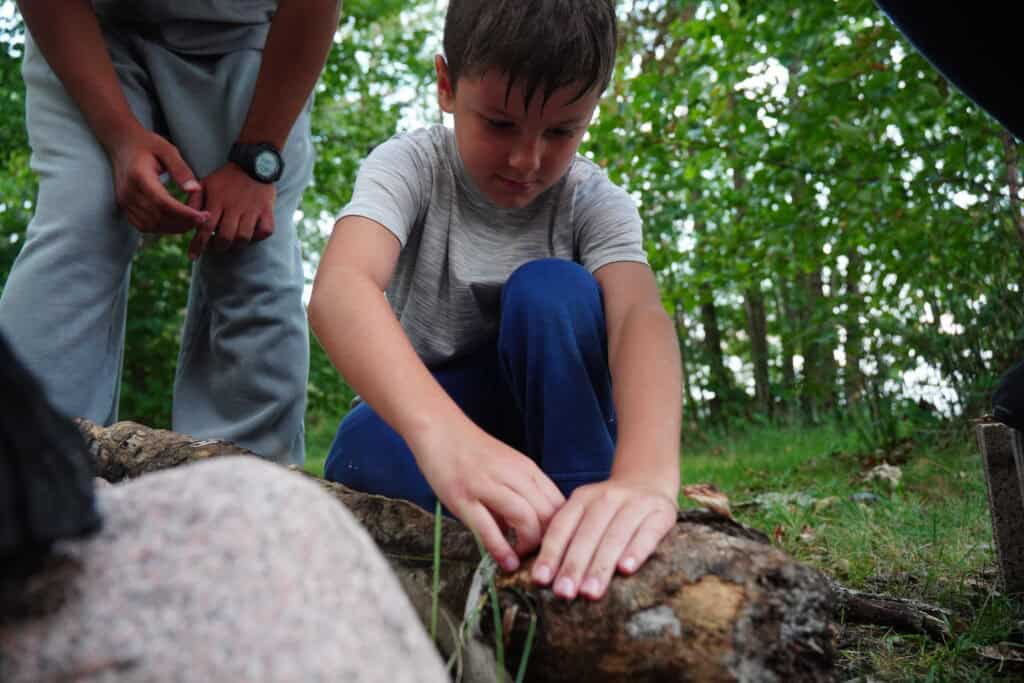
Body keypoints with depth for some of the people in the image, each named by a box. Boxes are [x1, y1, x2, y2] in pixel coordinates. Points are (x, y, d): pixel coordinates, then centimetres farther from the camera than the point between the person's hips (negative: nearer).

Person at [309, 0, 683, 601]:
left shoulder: (595, 202, -14)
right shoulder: (410, 167, -17)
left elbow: (640, 315, -35)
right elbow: (339, 290, -38)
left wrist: (647, 473, -58)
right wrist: (444, 433, -59)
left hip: (554, 420, 1)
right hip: (409, 422, 0)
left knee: (550, 289, -29)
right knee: (363, 444, -35)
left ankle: (588, 534, -27)